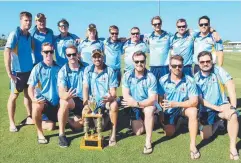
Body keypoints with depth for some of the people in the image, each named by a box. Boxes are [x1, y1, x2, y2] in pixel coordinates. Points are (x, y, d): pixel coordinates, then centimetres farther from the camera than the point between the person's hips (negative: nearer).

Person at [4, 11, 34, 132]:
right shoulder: (14, 34, -13)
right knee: (14, 96, 4)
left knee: (28, 94, 13)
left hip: (29, 70, 6)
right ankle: (12, 123, 14)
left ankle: (29, 118, 26)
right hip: (18, 71, -6)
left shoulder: (29, 35, 6)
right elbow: (7, 52, -20)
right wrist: (9, 72, -24)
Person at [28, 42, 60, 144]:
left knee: (51, 127, 8)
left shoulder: (58, 68, -2)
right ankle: (40, 133, -15)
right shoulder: (38, 68, -10)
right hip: (42, 100, -3)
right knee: (37, 107, -38)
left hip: (55, 102, 3)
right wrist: (34, 99, -32)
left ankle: (34, 121, 40)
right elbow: (30, 88, -13)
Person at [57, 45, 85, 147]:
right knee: (64, 102, -36)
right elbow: (61, 92, -20)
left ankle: (70, 120, 24)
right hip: (69, 100, -1)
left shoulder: (85, 69, -5)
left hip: (83, 101, 2)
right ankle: (61, 134, -20)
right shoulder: (63, 71, -9)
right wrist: (65, 95, -45)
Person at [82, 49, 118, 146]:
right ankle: (103, 118, 18)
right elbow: (85, 87, -8)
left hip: (106, 100, -3)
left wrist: (111, 97, -36)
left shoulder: (110, 71, -7)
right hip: (93, 101, 3)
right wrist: (86, 103, -23)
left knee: (114, 104, -35)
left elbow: (113, 91, -11)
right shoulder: (88, 70, -1)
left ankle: (113, 133, -18)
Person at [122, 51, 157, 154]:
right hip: (134, 106, 3)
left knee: (149, 110, -37)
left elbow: (153, 99, -26)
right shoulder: (127, 75, -13)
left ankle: (148, 141, -23)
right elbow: (126, 95, -16)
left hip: (147, 104, -2)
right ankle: (141, 121, 35)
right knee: (138, 132, -2)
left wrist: (137, 103, -38)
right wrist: (135, 104, -27)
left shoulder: (151, 77, -21)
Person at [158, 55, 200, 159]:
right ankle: (177, 121, 40)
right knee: (169, 133, 3)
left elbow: (194, 101, -28)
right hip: (169, 110, 2)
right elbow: (160, 99, -7)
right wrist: (161, 112, -17)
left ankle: (193, 145, -22)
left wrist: (176, 104, -36)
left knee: (193, 111, -34)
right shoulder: (163, 80, -16)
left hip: (184, 107, -2)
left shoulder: (189, 81, -22)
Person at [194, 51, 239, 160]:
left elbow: (230, 86, -20)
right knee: (205, 136, -2)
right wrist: (217, 108, -20)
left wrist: (233, 106, -31)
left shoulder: (218, 70, -11)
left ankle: (233, 147, -19)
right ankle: (216, 122, 30)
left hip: (222, 104, -1)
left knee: (233, 115, -34)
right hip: (206, 109, 2)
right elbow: (200, 100, -10)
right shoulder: (196, 78, -9)